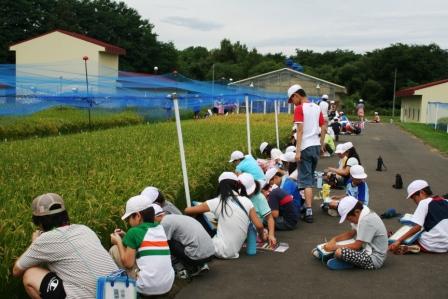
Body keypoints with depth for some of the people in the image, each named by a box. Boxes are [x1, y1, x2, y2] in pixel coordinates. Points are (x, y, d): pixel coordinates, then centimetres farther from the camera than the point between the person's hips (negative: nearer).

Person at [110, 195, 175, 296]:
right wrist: (127, 237, 20)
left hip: (147, 287, -7)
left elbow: (128, 263, -6)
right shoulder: (160, 228, 12)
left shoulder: (134, 232, -7)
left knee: (114, 250, 9)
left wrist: (118, 242, 6)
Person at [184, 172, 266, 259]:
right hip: (234, 251, 4)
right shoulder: (246, 201, -1)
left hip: (221, 251, -4)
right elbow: (259, 226, -3)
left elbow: (187, 211, -1)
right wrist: (262, 237, 18)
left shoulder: (217, 202, -7)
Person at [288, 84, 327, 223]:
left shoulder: (299, 109, -9)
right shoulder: (317, 107, 12)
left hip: (306, 147, -7)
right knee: (311, 178, 19)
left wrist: (297, 151, -16)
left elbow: (300, 130, -16)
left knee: (306, 180, -4)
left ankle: (309, 212, -9)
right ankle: (308, 205, 29)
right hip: (316, 146, 7)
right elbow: (324, 128, 12)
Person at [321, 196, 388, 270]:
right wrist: (334, 239, 2)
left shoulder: (366, 220, -24)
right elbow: (351, 233, 15)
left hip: (374, 259, -11)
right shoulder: (363, 215, 5)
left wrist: (335, 247, -14)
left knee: (339, 252, -28)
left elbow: (356, 246, -22)